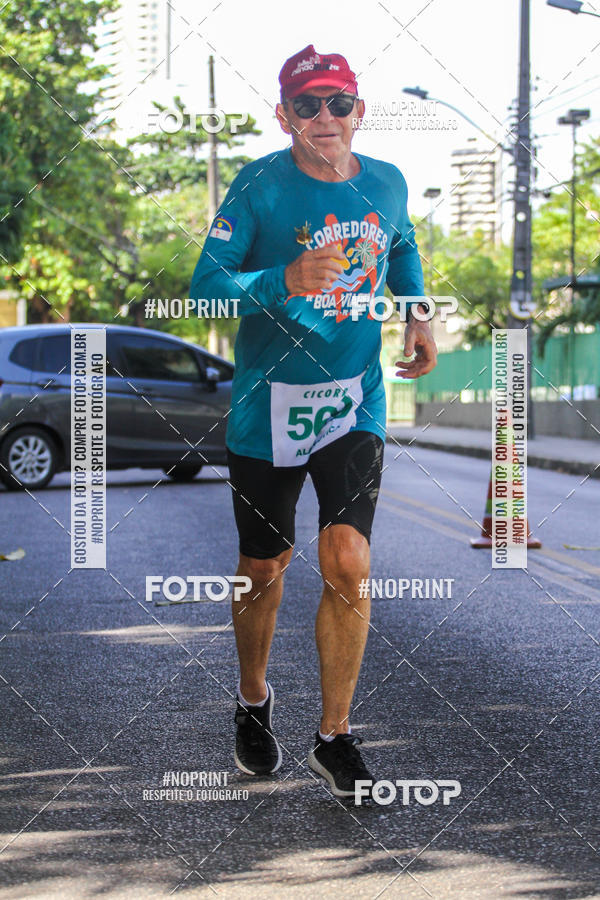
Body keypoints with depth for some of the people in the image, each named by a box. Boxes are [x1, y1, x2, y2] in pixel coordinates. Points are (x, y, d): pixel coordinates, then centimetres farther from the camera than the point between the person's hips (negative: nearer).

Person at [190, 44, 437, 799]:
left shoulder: (386, 183, 2)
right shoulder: (259, 186, -11)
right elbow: (206, 283, -17)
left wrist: (418, 315, 8)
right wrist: (284, 281, -34)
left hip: (356, 404, 2)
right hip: (268, 406, -2)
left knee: (347, 563, -12)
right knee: (264, 572, 10)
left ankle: (334, 736, 3)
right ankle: (253, 702, 38)